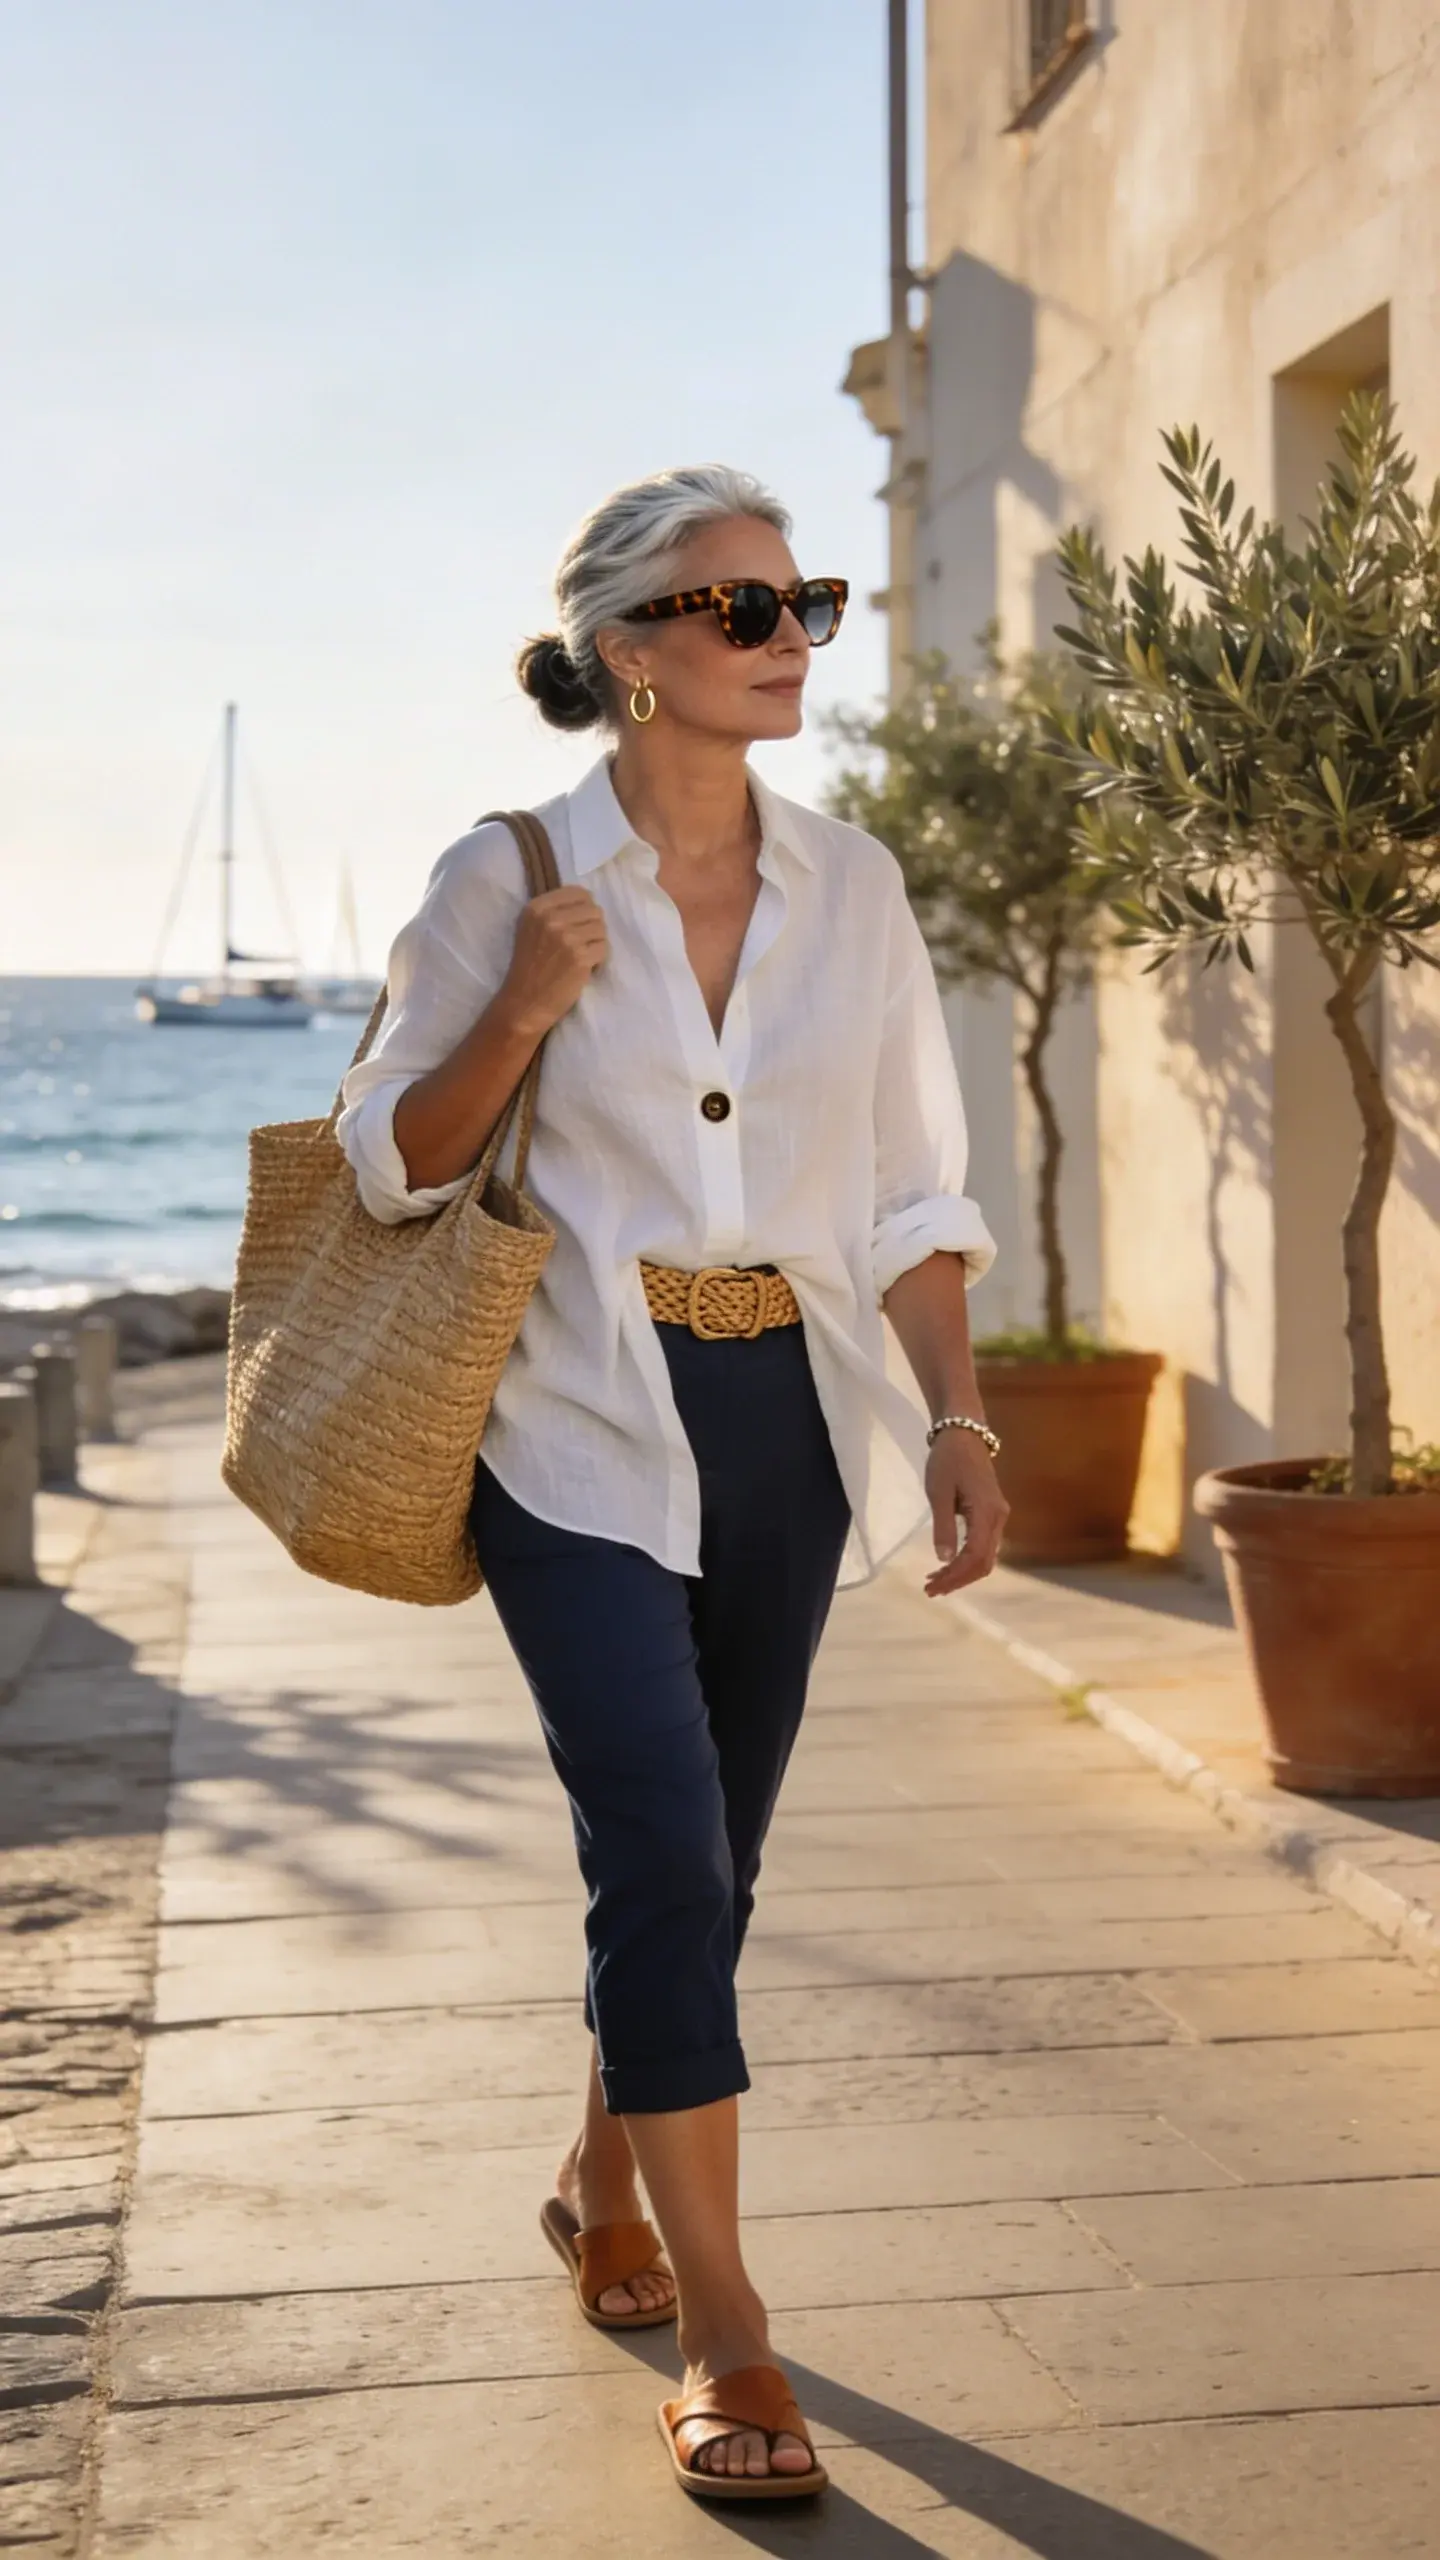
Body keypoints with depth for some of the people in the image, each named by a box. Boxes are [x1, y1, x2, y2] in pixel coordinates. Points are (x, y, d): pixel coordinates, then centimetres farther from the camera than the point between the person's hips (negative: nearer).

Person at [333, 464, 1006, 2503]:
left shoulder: (852, 884, 4)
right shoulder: (508, 879, -5)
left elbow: (913, 1186, 7)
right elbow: (389, 1165, -2)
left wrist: (956, 1417, -1)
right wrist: (523, 1011, -17)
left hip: (786, 1415, 4)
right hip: (583, 1419, -4)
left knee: (706, 1853, 12)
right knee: (667, 1845, -13)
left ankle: (604, 2187, 37)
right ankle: (721, 2340, -4)